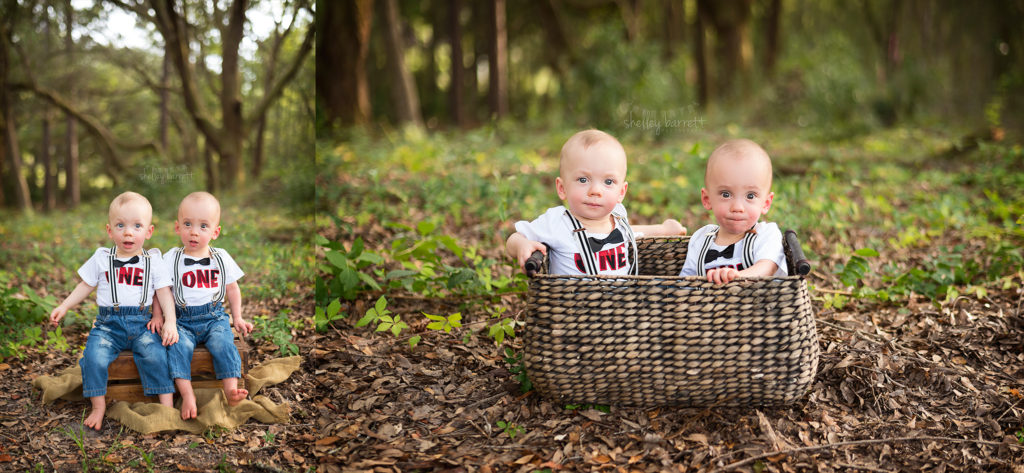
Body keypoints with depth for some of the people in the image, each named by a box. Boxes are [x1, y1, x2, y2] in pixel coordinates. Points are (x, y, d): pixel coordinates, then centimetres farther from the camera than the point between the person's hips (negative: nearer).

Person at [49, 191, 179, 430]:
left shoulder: (153, 261, 5)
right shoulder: (101, 259, 8)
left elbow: (164, 293, 3)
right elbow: (85, 286, 16)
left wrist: (169, 322, -10)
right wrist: (64, 307, 8)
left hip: (142, 323, -1)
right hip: (108, 323, 1)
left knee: (155, 355, -26)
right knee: (94, 356, -24)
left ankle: (167, 404, -17)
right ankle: (98, 406, -10)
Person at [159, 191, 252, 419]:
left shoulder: (221, 258, 7)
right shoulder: (171, 259, 1)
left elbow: (232, 288, 18)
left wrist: (237, 318, 13)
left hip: (214, 316, 1)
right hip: (182, 319, -1)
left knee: (222, 342, -28)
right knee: (179, 345, -29)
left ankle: (231, 390, -32)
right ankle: (187, 395, -33)